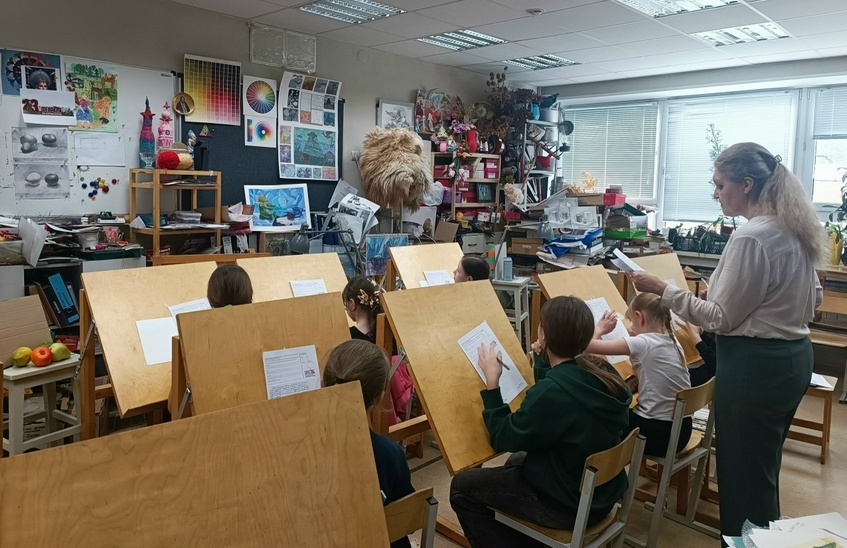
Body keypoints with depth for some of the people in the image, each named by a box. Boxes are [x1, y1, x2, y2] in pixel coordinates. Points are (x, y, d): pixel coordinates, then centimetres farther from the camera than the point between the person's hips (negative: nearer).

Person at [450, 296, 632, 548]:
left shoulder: (550, 392, -31)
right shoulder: (604, 380, -6)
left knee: (462, 487, 5)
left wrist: (492, 383, -13)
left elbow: (503, 439, -18)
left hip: (566, 505, -8)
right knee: (516, 462, 32)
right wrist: (543, 362, 12)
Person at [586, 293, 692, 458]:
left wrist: (600, 329, 1)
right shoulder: (672, 342, 4)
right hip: (681, 430, 7)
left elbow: (590, 345, -18)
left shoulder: (642, 343, -18)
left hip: (657, 432, -7)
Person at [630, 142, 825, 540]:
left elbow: (720, 318, -19)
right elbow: (813, 298, 17)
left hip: (755, 365, -10)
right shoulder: (794, 230, 7)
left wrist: (662, 290, -16)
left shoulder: (750, 237, -22)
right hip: (793, 356, 10)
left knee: (743, 474, 5)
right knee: (763, 469, 24)